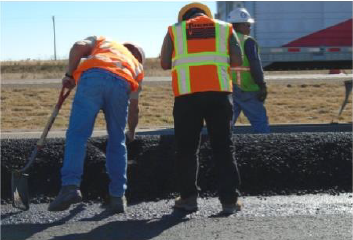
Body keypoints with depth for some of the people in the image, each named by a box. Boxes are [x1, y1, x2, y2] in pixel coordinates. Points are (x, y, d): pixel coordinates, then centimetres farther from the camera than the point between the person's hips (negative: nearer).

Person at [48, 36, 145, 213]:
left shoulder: (101, 40, 39)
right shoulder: (136, 66, 39)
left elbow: (78, 47, 14)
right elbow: (133, 108, 42)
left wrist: (69, 75, 17)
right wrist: (131, 133, 57)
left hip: (92, 76, -1)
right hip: (121, 85, 2)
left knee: (77, 134, -5)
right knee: (117, 143, 12)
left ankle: (70, 186, -21)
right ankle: (117, 197, 11)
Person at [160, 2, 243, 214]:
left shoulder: (175, 30, 15)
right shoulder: (225, 28, 16)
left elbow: (165, 63, 7)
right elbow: (238, 60, 6)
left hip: (187, 93, 0)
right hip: (219, 92, 1)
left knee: (187, 148, 10)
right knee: (223, 147, 7)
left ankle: (188, 197, 9)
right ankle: (230, 199, 5)